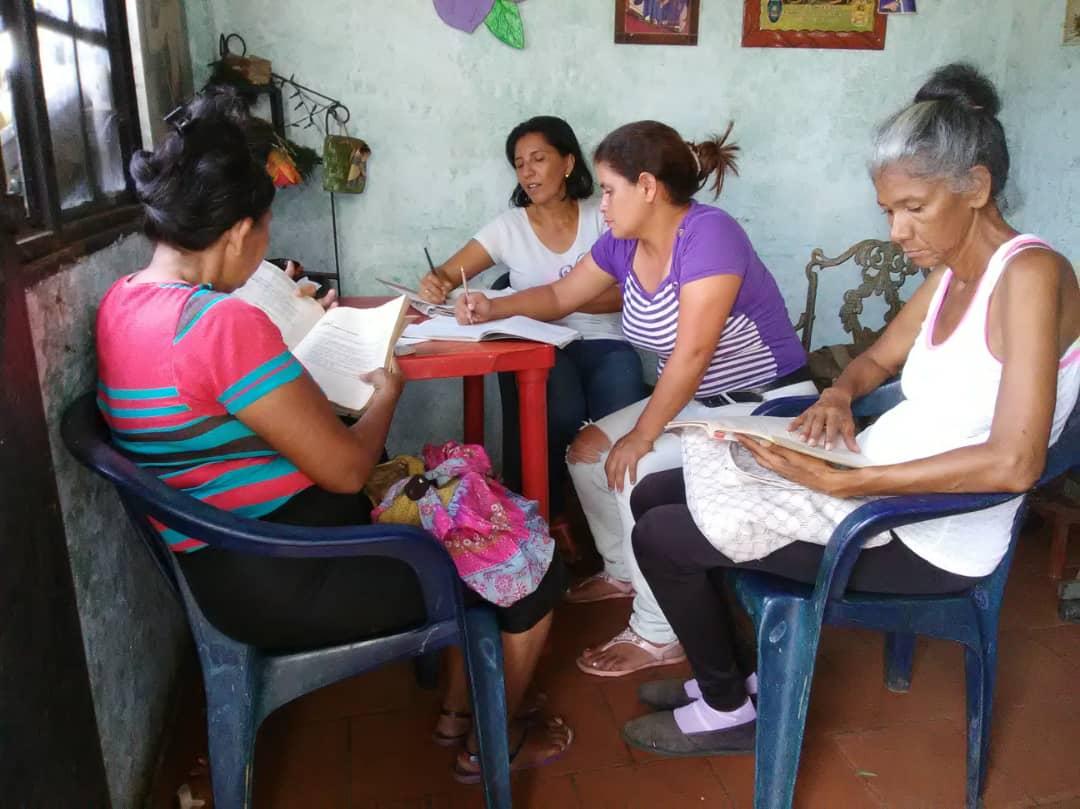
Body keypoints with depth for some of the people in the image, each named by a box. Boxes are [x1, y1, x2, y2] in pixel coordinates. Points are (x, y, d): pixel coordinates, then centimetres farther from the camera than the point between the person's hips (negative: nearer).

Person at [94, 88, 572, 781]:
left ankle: (458, 707, 36)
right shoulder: (225, 323, -28)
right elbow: (346, 470, -22)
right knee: (532, 575, 4)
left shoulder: (124, 299, 2)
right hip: (286, 580, -10)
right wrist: (387, 391, -4)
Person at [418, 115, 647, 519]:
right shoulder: (508, 226, 4)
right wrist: (435, 284, -27)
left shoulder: (601, 218, 3)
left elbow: (626, 294, -4)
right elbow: (447, 274, -1)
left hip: (603, 344, 1)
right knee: (561, 413, -33)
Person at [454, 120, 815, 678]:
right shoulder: (624, 243, 1)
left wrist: (642, 435, -22)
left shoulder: (708, 234, -25)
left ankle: (658, 636, -9)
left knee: (640, 473, -26)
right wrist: (491, 309, 2)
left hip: (766, 406, -9)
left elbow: (691, 352, -28)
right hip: (696, 402, 9)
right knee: (586, 451, 6)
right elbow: (561, 296, 15)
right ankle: (623, 571, 28)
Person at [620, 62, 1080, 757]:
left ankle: (728, 709, 17)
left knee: (660, 537, -9)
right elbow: (877, 361, 22)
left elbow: (1013, 463, -28)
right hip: (872, 482, 9)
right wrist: (839, 395, -2)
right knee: (655, 496, 9)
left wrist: (846, 482, -30)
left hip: (929, 540, -9)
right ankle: (733, 670, 24)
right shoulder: (951, 274, 7)